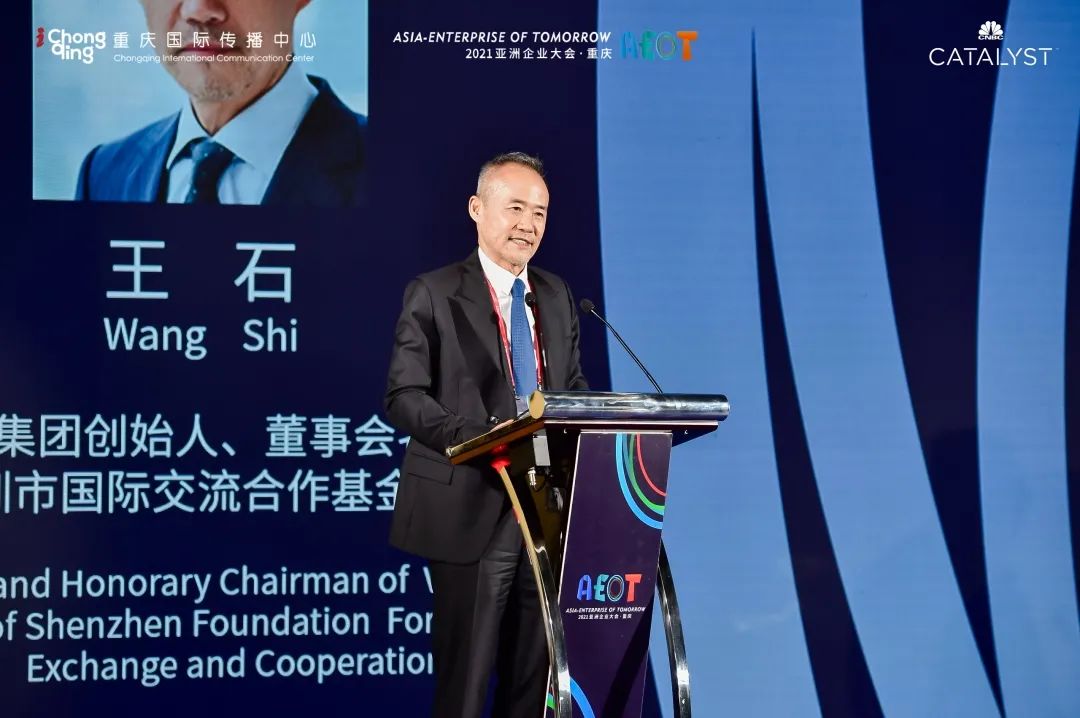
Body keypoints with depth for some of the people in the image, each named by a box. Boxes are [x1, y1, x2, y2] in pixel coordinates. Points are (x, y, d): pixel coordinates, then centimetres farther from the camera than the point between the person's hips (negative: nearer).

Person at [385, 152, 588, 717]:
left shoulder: (556, 296, 15)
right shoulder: (434, 294, -3)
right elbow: (403, 396, -9)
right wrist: (478, 438, -24)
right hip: (473, 508, -5)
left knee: (536, 671, 9)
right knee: (466, 672, 0)